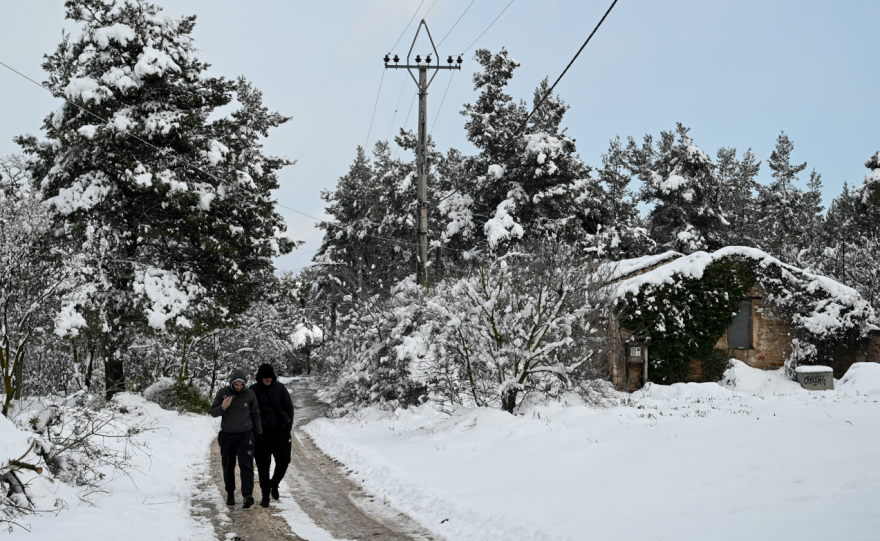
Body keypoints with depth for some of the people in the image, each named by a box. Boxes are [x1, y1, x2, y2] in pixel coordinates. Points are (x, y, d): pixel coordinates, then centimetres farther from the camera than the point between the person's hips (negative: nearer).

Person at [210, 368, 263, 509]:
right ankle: (230, 493, 24)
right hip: (227, 435, 1)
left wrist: (259, 433, 5)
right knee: (228, 466, 8)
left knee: (246, 465, -12)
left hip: (245, 435, -1)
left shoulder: (249, 394, -2)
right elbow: (213, 412, -1)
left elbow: (255, 414, 8)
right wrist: (222, 407, -22)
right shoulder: (223, 393, -4)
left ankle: (247, 495, -21)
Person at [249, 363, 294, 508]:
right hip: (262, 432, -1)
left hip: (279, 431, 1)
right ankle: (265, 495, 9)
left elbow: (289, 406, 7)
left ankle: (274, 484, 29)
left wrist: (288, 425, 0)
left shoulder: (279, 388, 1)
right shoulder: (253, 390, -3)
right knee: (263, 465, 0)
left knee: (283, 461, 2)